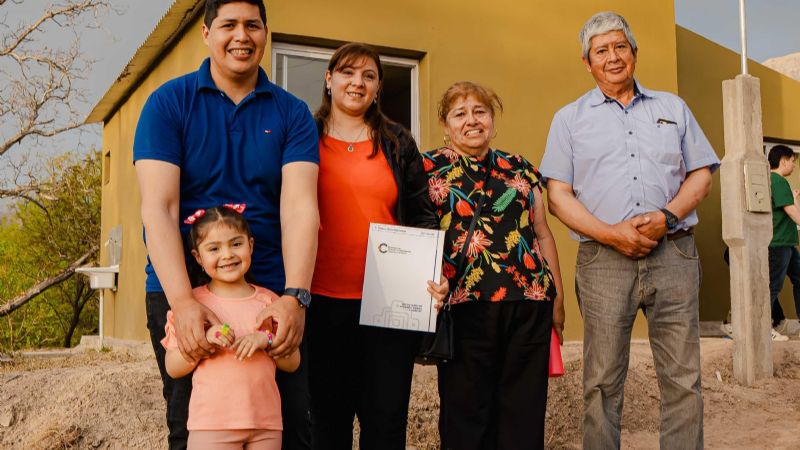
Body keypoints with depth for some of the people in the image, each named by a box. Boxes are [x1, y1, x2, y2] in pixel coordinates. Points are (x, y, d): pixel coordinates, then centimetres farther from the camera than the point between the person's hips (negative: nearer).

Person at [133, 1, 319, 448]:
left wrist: (295, 295, -24)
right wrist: (182, 300, -23)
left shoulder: (292, 113, 4)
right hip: (182, 292, -1)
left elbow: (299, 205, -9)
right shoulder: (169, 102, -1)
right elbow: (158, 207, -11)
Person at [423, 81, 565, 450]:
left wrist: (558, 295, 15)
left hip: (529, 303, 3)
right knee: (465, 414, 3)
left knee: (524, 415, 6)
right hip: (464, 306, -3)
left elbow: (542, 233, 19)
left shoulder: (520, 168, 17)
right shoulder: (429, 168, 7)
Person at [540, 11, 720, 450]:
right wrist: (612, 234, -12)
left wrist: (667, 217, -8)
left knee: (684, 378, 2)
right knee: (602, 381, 2)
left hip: (674, 254, 2)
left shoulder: (673, 108, 16)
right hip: (604, 260, -1)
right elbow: (558, 195, 2)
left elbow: (701, 174, 12)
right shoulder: (570, 118, 10)